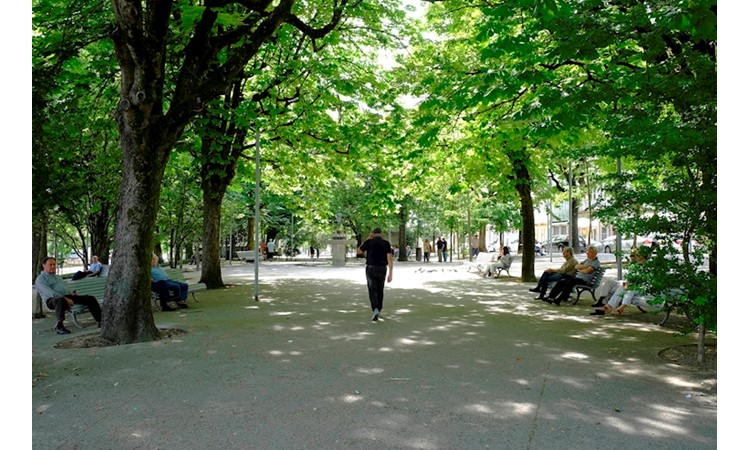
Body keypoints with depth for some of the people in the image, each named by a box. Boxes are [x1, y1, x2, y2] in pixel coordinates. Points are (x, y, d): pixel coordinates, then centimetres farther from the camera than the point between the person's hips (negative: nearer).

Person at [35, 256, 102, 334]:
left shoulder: (57, 277, 29)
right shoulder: (40, 279, 2)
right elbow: (50, 293, -14)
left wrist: (71, 293, 8)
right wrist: (65, 299, -25)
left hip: (66, 296, 8)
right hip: (53, 300, -7)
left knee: (90, 298, -6)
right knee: (61, 301, -44)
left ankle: (100, 320, -8)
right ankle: (59, 326, -47)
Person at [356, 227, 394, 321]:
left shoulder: (368, 242, -2)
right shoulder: (386, 243, -1)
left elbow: (358, 251, 13)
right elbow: (390, 258, -9)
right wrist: (390, 274, -10)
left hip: (371, 269, -2)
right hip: (382, 270, 2)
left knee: (372, 291, 0)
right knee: (379, 290, 19)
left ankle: (375, 310, -22)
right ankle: (378, 311, 27)